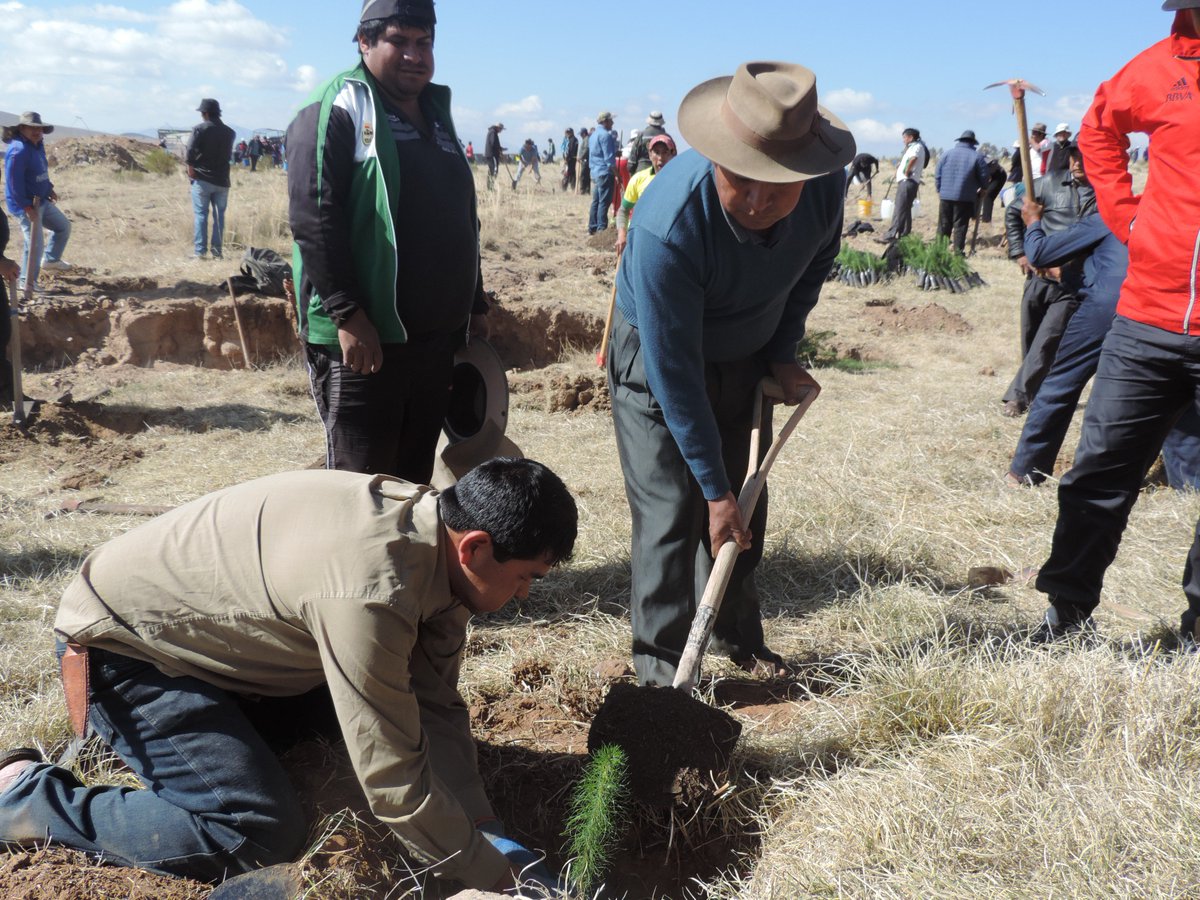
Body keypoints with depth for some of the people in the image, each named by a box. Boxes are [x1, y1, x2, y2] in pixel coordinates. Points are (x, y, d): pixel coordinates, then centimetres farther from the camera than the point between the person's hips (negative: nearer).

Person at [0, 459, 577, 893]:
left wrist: (487, 830, -14)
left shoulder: (436, 530, -10)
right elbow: (396, 784, -33)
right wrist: (499, 877, -21)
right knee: (261, 835, -17)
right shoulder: (370, 592, -38)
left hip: (219, 627, 9)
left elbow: (436, 705, -6)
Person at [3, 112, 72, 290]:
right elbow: (13, 181, -26)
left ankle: (50, 259, 41)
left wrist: (50, 189, 12)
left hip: (42, 201, 10)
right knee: (35, 244, -7)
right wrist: (26, 205, -26)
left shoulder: (37, 146, 7)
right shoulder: (19, 150, -23)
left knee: (64, 227, 23)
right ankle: (27, 283, 5)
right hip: (26, 205, -10)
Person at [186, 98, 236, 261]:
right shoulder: (229, 132, 7)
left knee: (200, 214, 1)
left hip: (202, 179, -3)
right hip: (222, 180, 4)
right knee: (219, 215, 9)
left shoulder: (200, 129, -8)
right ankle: (217, 251, 8)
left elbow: (190, 151, -15)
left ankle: (199, 251, -3)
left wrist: (191, 171, -8)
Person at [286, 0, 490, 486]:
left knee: (415, 475, 13)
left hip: (438, 336, 7)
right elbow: (313, 217, -15)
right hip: (363, 337, -7)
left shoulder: (437, 114, 19)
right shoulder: (337, 109, -6)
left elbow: (462, 218, 24)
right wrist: (347, 315, -21)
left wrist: (475, 306, 20)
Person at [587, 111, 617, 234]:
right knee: (604, 201, -8)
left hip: (595, 172, 9)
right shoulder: (605, 135, -12)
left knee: (596, 201, 12)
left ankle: (592, 228, 15)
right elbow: (609, 158, -16)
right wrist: (617, 174, -12)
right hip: (605, 172, -9)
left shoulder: (593, 135, 17)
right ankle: (601, 228, -10)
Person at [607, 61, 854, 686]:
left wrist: (782, 351, -2)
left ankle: (736, 636, 32)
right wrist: (716, 491, -27)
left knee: (742, 509, 12)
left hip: (745, 358, 5)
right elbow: (674, 372, -32)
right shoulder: (666, 226, -39)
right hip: (655, 360, -5)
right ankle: (662, 670, 7)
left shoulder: (826, 185, -24)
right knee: (673, 513, -8)